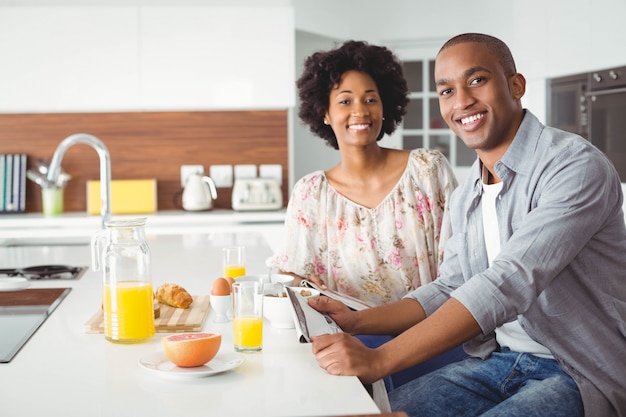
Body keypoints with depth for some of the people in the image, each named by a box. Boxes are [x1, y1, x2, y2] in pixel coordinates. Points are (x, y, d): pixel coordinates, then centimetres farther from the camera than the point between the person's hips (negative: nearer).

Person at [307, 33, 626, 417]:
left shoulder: (576, 166, -17)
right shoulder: (465, 199, 11)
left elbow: (507, 286, -27)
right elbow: (448, 291, 15)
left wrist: (380, 360, -30)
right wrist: (357, 321, -1)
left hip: (580, 375, -7)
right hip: (498, 362, 7)